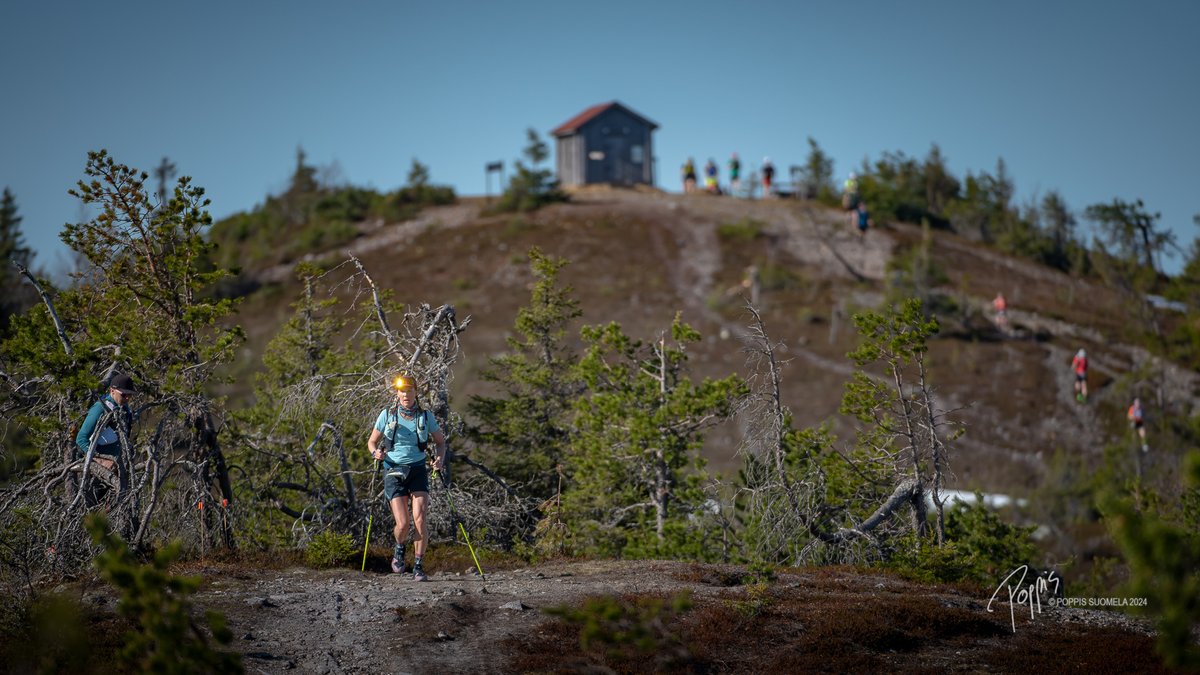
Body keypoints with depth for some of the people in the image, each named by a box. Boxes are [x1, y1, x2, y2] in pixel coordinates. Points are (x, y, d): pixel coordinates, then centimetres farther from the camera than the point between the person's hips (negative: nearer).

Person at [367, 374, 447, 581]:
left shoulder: (426, 416, 3)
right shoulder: (387, 415, 1)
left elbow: (441, 442, 14)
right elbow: (372, 442, 10)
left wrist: (440, 458, -6)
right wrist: (376, 453, -13)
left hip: (418, 471, 1)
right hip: (394, 472, -1)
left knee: (419, 520, -14)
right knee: (402, 524, -9)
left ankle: (418, 567, -1)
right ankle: (399, 549, 25)